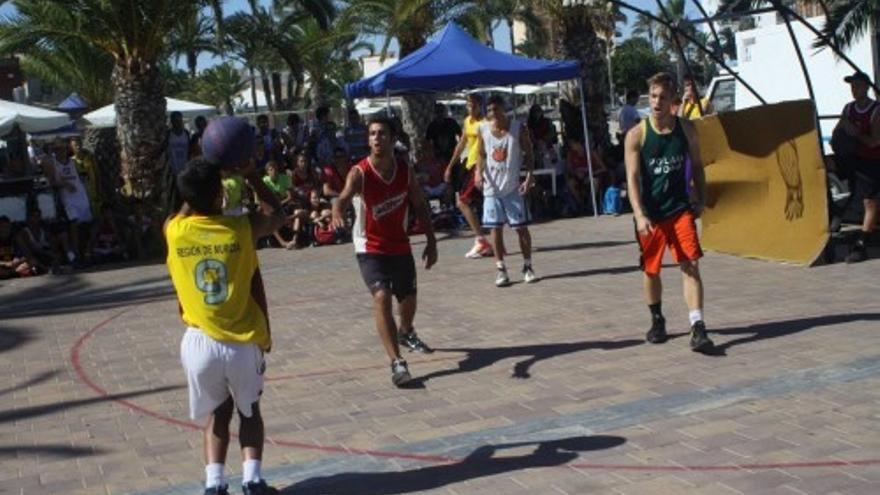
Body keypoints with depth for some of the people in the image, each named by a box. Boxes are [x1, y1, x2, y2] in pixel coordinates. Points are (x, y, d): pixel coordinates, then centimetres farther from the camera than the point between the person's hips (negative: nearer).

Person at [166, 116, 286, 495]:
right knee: (249, 410, 21)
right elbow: (278, 213, 13)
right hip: (243, 341, -1)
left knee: (216, 414, 20)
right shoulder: (242, 229, -9)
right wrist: (250, 174, 11)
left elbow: (187, 210, 21)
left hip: (200, 342, 1)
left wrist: (203, 173, 16)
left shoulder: (173, 230, -5)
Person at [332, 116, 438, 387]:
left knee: (408, 298, 20)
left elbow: (420, 206, 4)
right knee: (381, 297, -24)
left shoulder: (405, 172, -6)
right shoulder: (359, 173, -19)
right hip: (370, 248, -4)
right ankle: (397, 362, -22)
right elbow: (344, 197, -38)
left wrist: (431, 241, 0)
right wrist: (337, 213, -60)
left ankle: (406, 332, 55)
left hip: (400, 246, 5)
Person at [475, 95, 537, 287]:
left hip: (513, 187, -2)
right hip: (492, 187, 2)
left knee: (521, 227, 2)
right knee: (496, 228, 3)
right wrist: (479, 171, -7)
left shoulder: (518, 128, -5)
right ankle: (501, 269, 11)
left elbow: (529, 154, -1)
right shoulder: (483, 129, 2)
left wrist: (529, 177, -13)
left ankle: (527, 266, 15)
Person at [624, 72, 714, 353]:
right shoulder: (637, 135, -7)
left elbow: (696, 166, 13)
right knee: (651, 270, 11)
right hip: (650, 213, -1)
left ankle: (697, 329, -14)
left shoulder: (686, 129, 1)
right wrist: (639, 215, -22)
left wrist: (700, 200, 8)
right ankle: (657, 320, 32)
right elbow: (632, 177, -13)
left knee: (691, 266, -11)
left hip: (680, 209, 1)